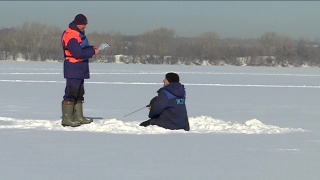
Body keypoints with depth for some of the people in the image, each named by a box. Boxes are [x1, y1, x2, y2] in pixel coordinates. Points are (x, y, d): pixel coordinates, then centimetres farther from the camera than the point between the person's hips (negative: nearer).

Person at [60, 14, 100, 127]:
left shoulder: (79, 34, 15)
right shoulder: (70, 36, -18)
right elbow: (78, 53, -25)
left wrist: (91, 48, 3)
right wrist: (93, 52, -16)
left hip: (80, 70, 11)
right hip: (73, 70, -11)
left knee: (79, 93, 15)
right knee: (71, 93, -9)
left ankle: (78, 117, 22)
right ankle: (67, 119, -8)